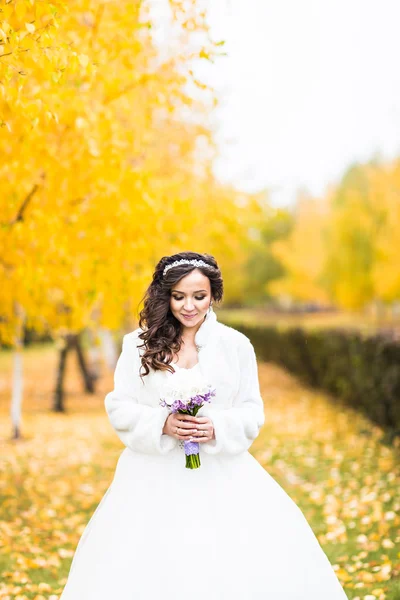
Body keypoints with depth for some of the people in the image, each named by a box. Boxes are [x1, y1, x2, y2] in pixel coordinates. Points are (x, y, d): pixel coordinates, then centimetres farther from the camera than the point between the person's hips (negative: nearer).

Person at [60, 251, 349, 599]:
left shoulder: (236, 345, 2)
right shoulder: (139, 344, 2)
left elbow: (252, 411, 4)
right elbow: (119, 407, 2)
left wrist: (218, 428, -15)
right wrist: (162, 424, -15)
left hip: (221, 471, 0)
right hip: (156, 474, 0)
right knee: (141, 572, -4)